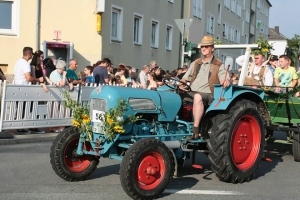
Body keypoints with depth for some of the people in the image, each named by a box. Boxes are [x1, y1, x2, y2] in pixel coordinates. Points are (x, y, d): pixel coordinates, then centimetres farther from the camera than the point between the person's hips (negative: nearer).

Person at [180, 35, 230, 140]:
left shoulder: (219, 65, 5)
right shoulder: (196, 63, 21)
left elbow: (224, 80, -7)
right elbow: (185, 77, 23)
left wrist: (226, 81, -31)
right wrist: (182, 84, 1)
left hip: (208, 95, -5)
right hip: (191, 93, 5)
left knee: (198, 97, -40)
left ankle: (195, 131, -41)